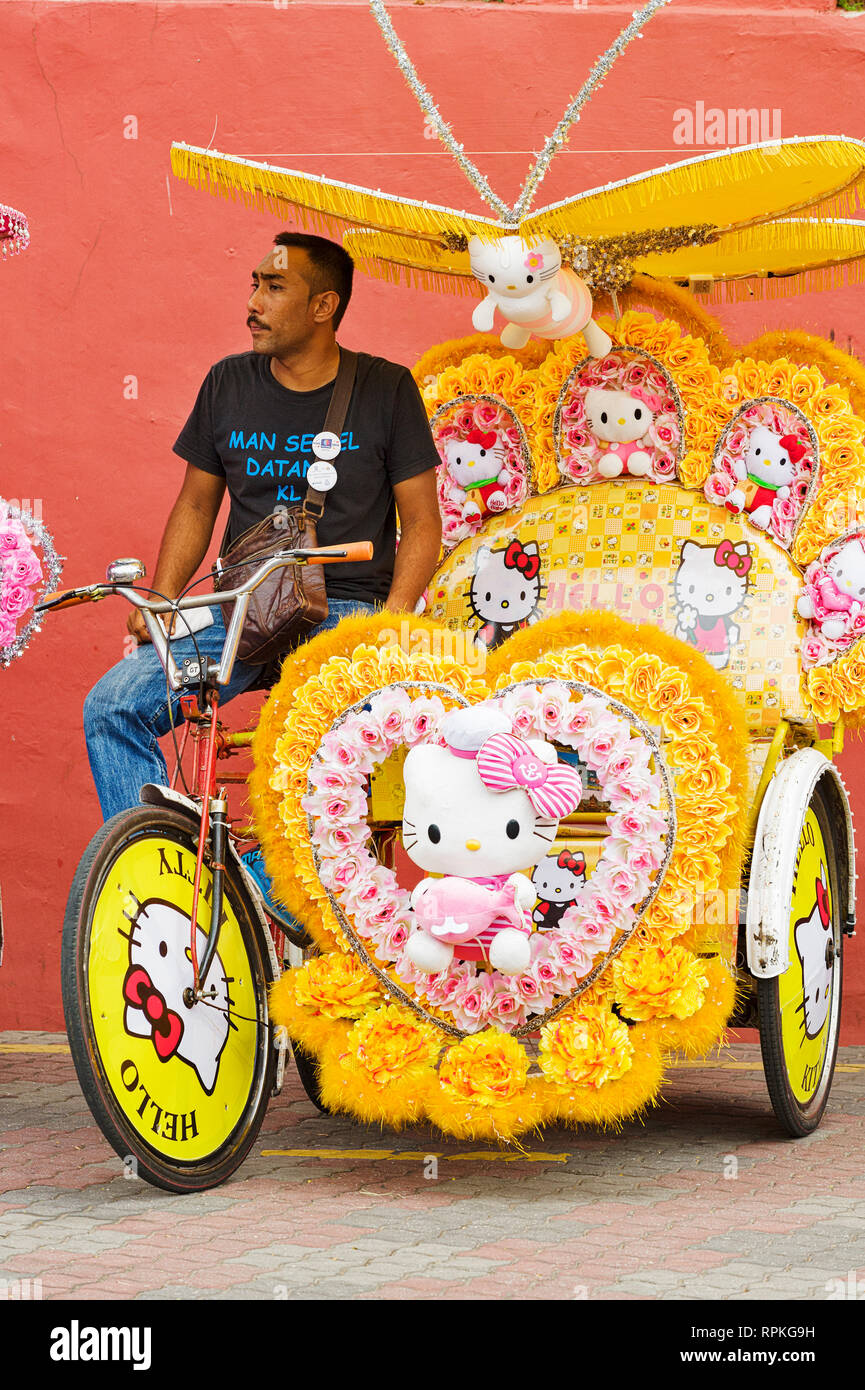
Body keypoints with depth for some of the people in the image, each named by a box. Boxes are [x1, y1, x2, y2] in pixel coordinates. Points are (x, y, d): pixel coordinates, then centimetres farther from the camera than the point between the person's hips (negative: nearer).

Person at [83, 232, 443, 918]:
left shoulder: (386, 390, 1)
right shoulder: (230, 384, 10)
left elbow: (421, 522, 2)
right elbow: (197, 503, 16)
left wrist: (394, 617, -15)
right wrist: (161, 598, 0)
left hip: (345, 610, -3)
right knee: (112, 706, -18)